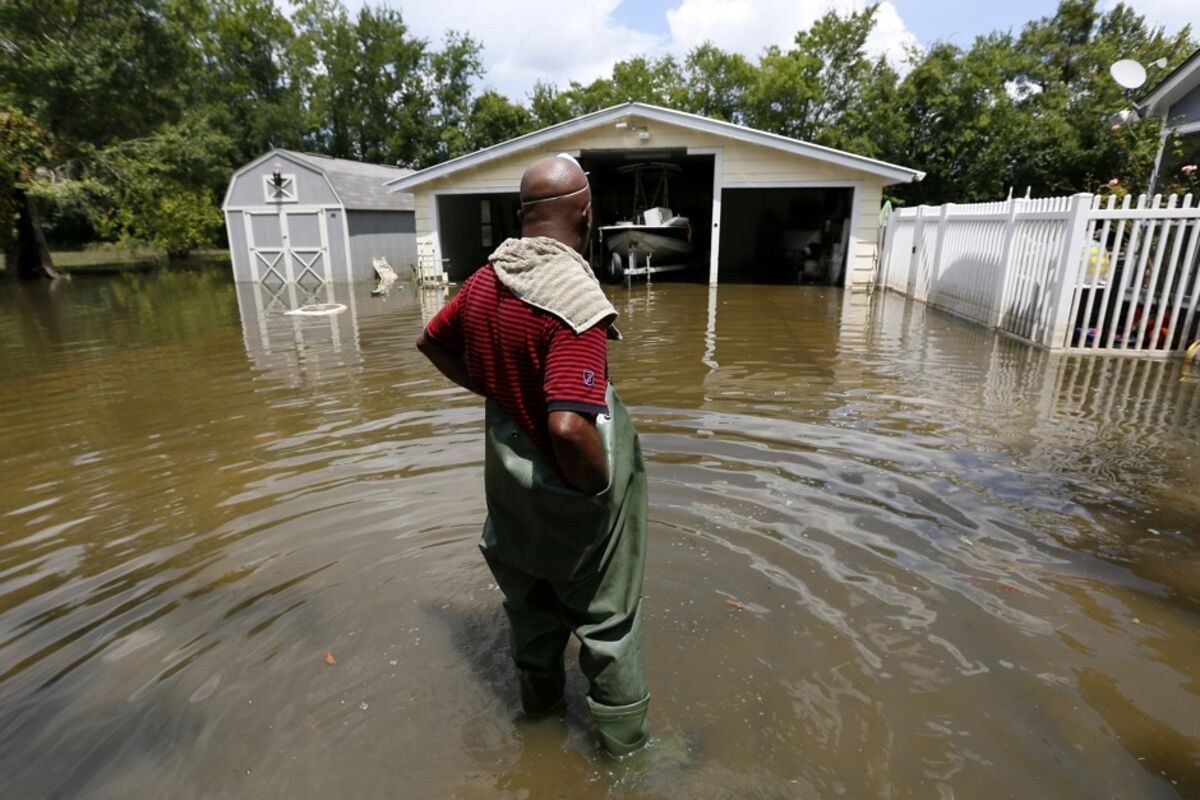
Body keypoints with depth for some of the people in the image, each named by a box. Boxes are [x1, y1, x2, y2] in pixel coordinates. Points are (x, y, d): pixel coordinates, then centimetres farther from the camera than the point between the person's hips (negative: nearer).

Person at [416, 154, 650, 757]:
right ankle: (623, 737, 38)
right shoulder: (575, 298, -29)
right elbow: (569, 428, -38)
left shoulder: (485, 278, -4)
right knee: (605, 616, 16)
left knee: (530, 597, 27)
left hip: (510, 475, 7)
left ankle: (539, 695, 52)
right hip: (570, 490, -7)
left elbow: (432, 343, 13)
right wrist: (602, 485, -20)